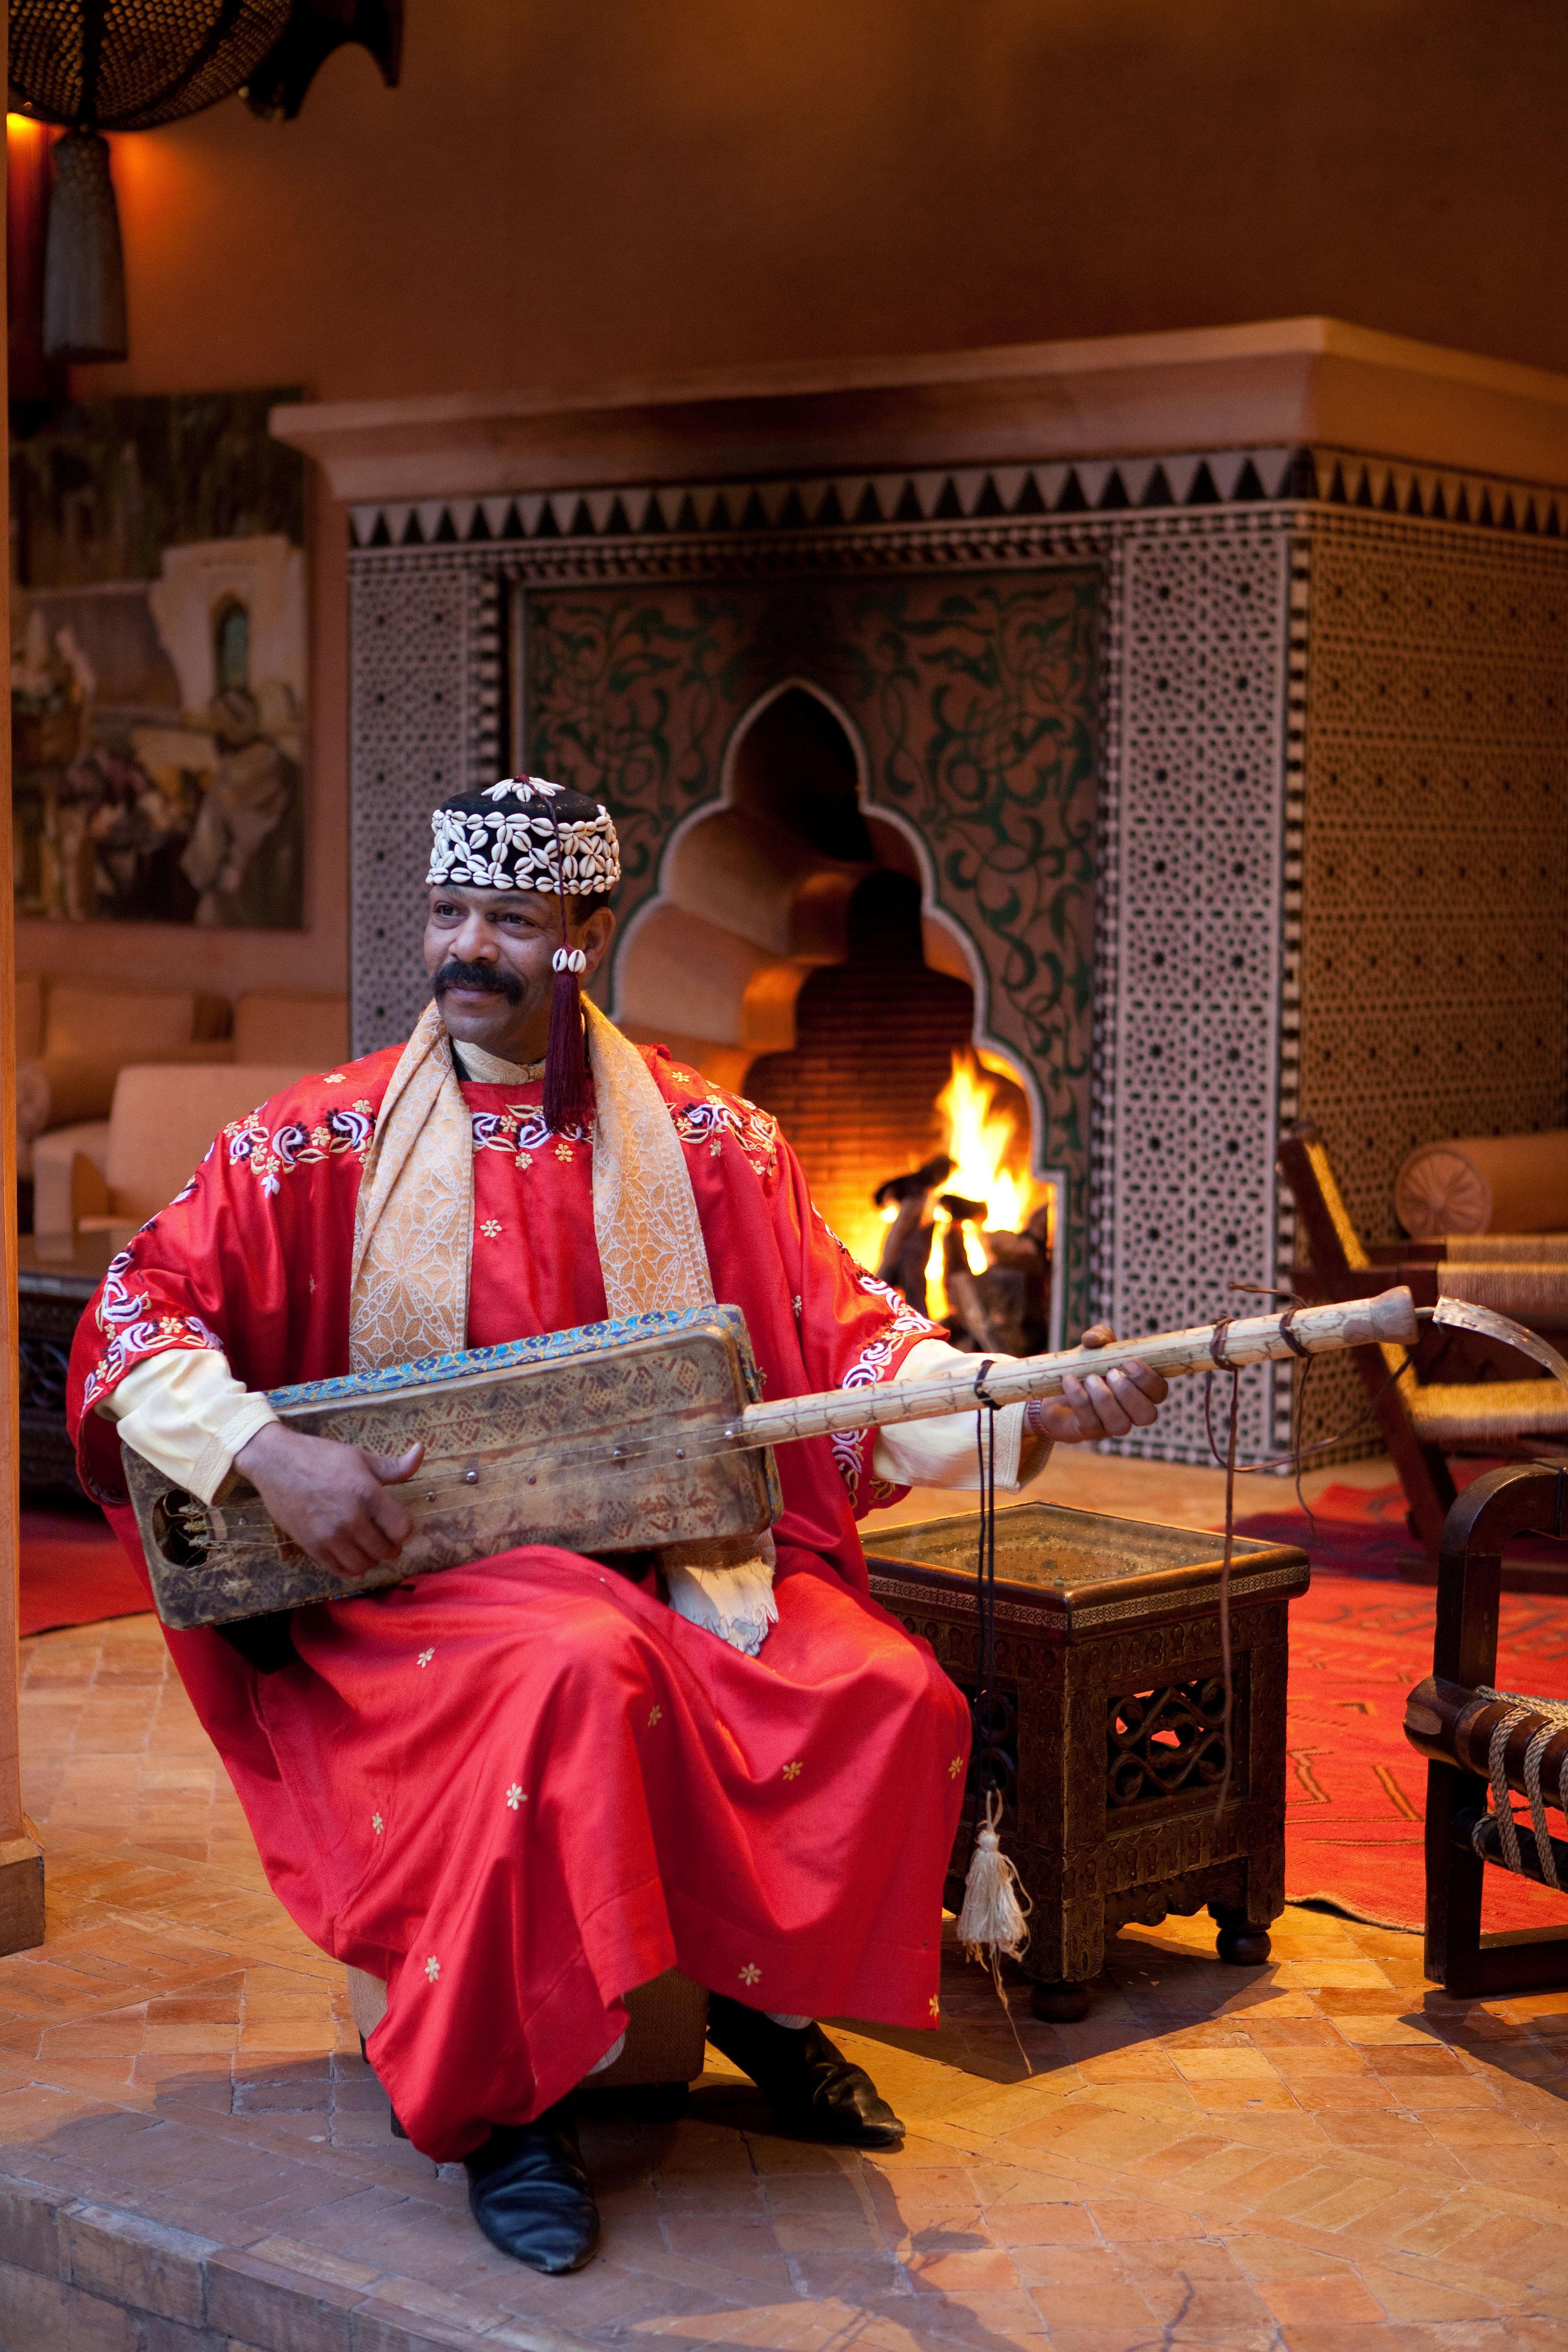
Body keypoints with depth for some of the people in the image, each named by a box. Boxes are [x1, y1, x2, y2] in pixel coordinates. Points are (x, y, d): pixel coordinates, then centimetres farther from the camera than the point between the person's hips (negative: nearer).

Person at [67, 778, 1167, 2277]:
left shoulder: (704, 1141, 6)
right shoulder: (323, 1142, 0)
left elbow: (845, 1336, 1)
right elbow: (135, 1319, -5)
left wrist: (1029, 1407, -16)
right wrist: (266, 1450, -23)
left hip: (674, 1547, 3)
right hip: (412, 1563, -3)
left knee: (894, 1696, -20)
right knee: (582, 1671, -36)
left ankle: (765, 1993, 7)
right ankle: (508, 2100, -20)